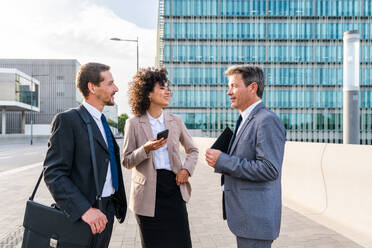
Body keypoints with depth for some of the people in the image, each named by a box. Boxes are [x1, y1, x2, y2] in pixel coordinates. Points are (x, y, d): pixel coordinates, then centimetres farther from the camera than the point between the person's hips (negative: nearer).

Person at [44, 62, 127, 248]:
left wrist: (118, 204, 16)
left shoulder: (101, 121, 14)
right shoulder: (67, 120, -13)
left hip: (105, 211, 8)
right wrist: (85, 210, -27)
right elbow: (53, 174, -19)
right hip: (79, 214, -8)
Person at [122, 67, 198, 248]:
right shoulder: (133, 124, -1)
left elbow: (192, 150, 18)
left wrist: (186, 169, 0)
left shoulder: (175, 121, 7)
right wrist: (146, 149, -18)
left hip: (174, 186, 2)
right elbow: (127, 162, -1)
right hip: (148, 192, -2)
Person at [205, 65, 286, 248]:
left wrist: (223, 161, -21)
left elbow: (269, 169, -24)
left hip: (256, 219, -10)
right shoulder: (246, 121, 15)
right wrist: (220, 161, 3)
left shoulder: (267, 121, -17)